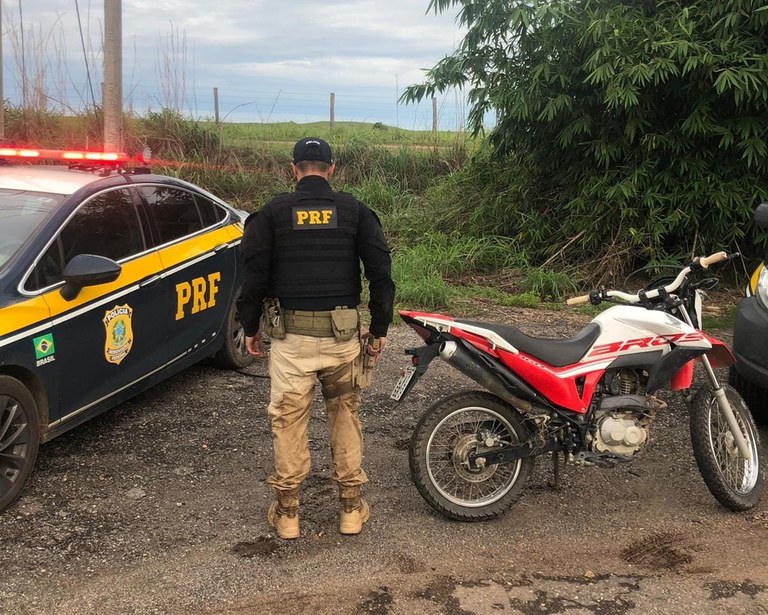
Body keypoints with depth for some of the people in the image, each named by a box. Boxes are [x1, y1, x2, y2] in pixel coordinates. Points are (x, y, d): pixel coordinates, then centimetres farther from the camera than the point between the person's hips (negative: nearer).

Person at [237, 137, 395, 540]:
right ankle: (351, 507, 18)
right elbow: (381, 271, 2)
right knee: (345, 415, 13)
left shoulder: (272, 213, 2)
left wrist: (250, 327, 10)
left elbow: (253, 271, -1)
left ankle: (286, 512, 14)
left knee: (288, 419, 7)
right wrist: (379, 329, 9)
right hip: (342, 332, 1)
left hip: (290, 334, -1)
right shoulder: (355, 211, 5)